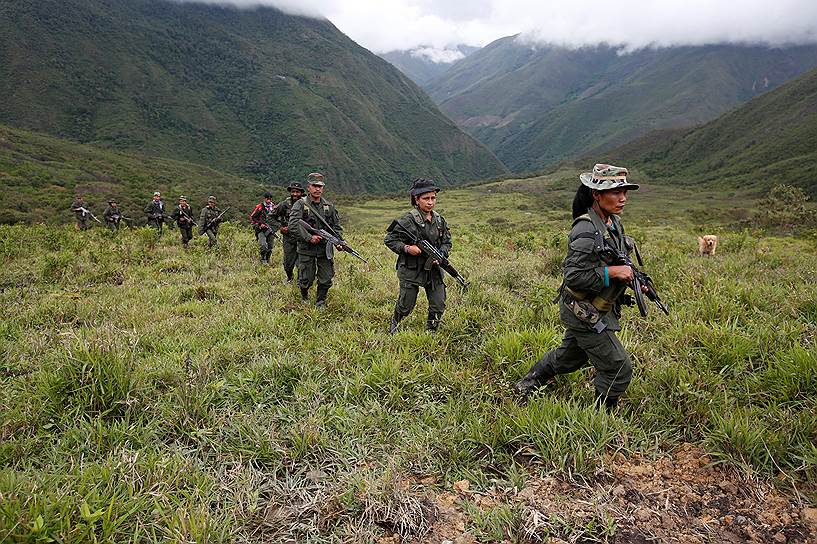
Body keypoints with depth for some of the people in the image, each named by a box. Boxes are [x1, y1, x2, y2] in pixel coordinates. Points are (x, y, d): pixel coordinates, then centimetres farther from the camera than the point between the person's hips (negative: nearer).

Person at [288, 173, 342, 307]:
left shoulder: (329, 206, 7)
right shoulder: (300, 204, -6)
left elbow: (337, 225, 14)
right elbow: (293, 225, -18)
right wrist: (309, 238, -23)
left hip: (325, 249, 3)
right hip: (307, 249, -3)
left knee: (326, 280, 4)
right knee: (307, 280, 7)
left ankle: (320, 302, 25)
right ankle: (304, 296, 37)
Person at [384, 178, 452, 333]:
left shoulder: (439, 220, 4)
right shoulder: (408, 220, -13)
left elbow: (447, 242, 12)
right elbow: (389, 240, -9)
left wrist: (440, 255, -8)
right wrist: (406, 248, -22)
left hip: (434, 269, 5)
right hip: (411, 270, -4)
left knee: (439, 306, 5)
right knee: (406, 306, 8)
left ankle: (431, 332, 27)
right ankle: (394, 323, 39)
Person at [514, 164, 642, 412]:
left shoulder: (615, 222, 4)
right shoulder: (586, 230, -26)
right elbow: (573, 277, -26)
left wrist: (631, 276, 2)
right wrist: (611, 272, -26)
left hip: (599, 309, 9)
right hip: (585, 314, -9)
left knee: (568, 358, 25)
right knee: (618, 369, -2)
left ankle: (526, 385, 44)